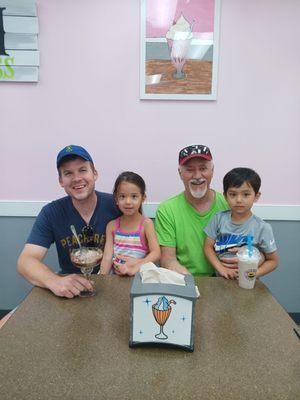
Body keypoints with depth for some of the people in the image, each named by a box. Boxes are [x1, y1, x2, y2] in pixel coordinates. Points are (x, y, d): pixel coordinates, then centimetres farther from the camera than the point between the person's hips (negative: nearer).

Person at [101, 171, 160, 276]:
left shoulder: (146, 224, -5)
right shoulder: (112, 226, 3)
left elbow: (156, 253, -13)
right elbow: (107, 257, -3)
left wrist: (137, 267, -27)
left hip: (139, 276, -1)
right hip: (116, 277, 2)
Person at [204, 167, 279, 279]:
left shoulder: (262, 228, -8)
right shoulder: (219, 219, -1)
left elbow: (273, 261, 1)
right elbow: (208, 247, 3)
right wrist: (221, 269, -11)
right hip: (220, 278, 1)